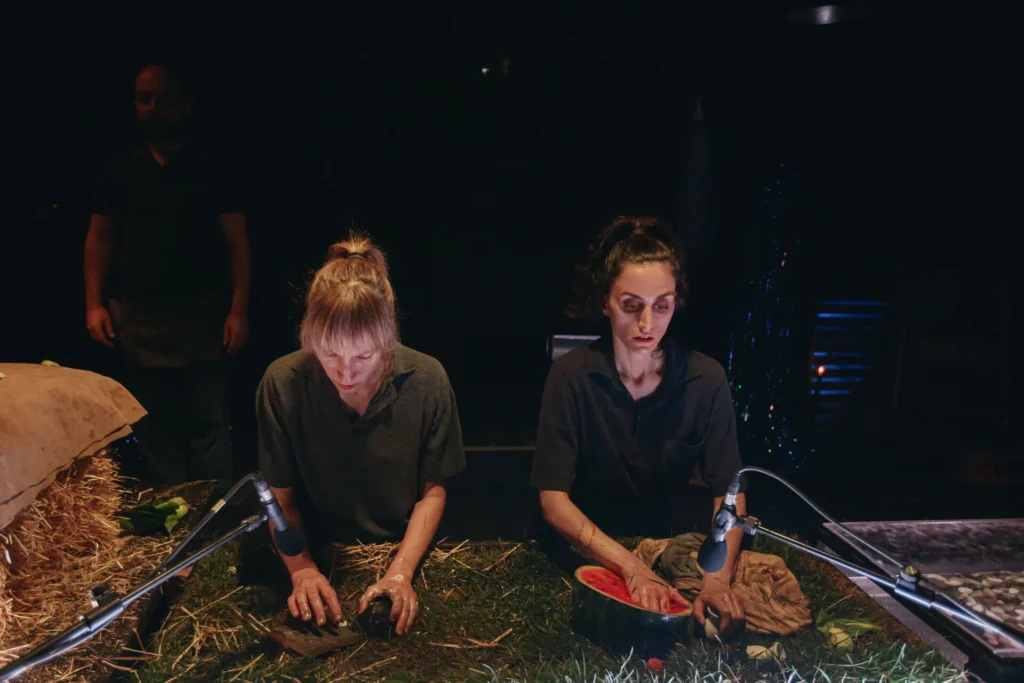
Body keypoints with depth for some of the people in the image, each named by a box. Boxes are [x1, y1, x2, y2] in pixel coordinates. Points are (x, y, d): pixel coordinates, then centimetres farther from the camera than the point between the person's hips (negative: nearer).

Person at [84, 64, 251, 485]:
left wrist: (238, 310, -11)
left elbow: (237, 243, -1)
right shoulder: (118, 171, 9)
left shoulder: (210, 173, 2)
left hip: (201, 318, -2)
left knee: (208, 426, 0)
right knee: (155, 430, 8)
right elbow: (99, 238, 12)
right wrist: (94, 304, 2)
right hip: (138, 321, 3)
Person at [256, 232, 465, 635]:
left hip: (404, 552, -1)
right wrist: (302, 570, -19)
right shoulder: (282, 383, -14)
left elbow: (433, 490, -4)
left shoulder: (427, 381, -14)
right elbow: (281, 496, -4)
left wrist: (401, 572, -15)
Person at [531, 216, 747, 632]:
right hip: (581, 558, -1)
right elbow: (553, 500, -17)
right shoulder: (571, 376, -15)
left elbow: (729, 493, -8)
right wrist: (630, 567, -29)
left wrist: (719, 577, -26)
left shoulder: (705, 380, -9)